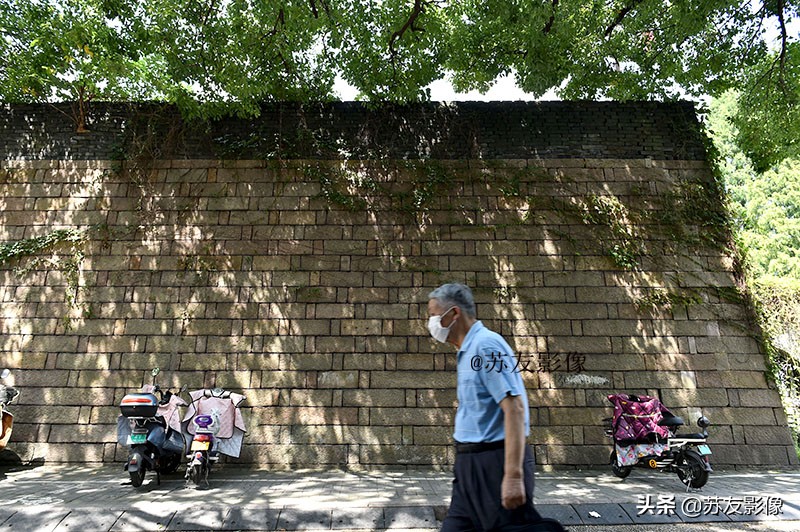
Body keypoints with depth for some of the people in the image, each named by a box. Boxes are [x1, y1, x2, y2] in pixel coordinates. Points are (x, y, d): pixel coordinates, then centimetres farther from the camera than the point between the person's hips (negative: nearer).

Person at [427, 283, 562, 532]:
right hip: (471, 464, 10)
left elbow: (514, 409, -22)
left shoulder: (486, 345, -15)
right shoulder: (468, 349, 13)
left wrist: (513, 476, -26)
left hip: (493, 462, -9)